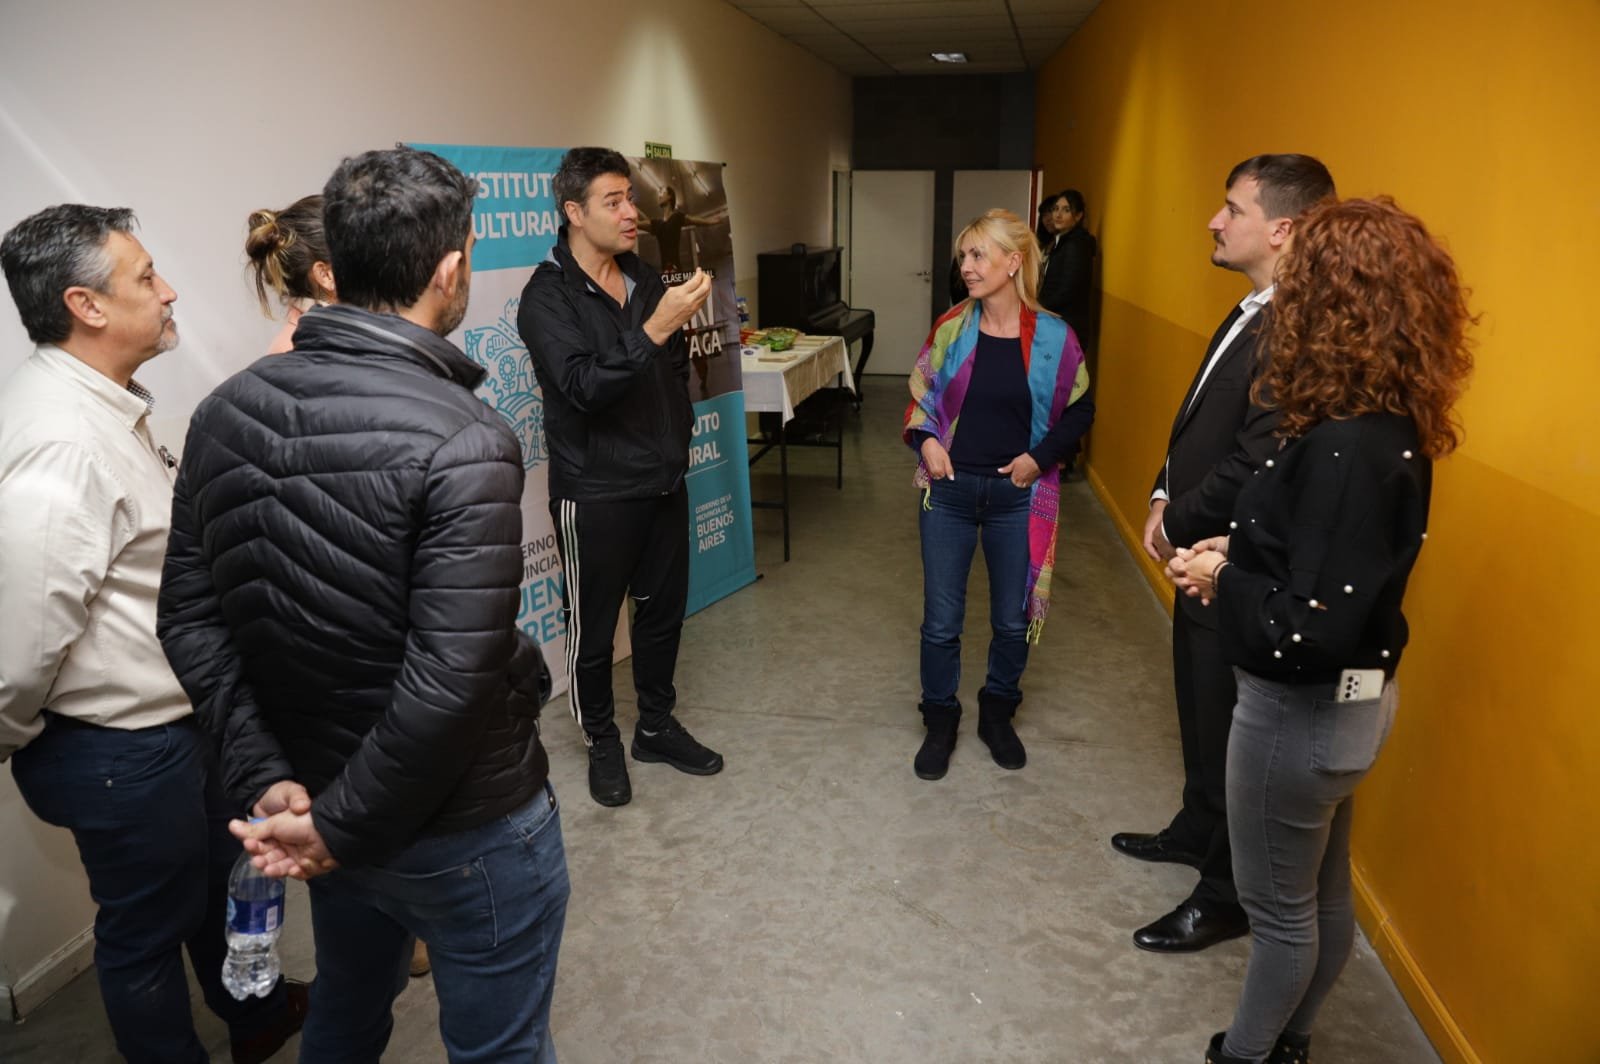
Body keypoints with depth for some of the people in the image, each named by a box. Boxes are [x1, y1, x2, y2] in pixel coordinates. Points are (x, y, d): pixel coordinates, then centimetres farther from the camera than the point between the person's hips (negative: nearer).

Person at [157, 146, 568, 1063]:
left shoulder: (227, 410, -5)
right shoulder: (460, 441, -26)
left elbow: (191, 621, -2)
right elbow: (451, 684, -30)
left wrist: (268, 778, -2)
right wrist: (341, 824, -16)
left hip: (317, 796, 7)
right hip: (463, 830, -6)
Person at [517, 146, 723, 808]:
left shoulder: (644, 279, 8)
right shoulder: (548, 296, -13)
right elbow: (584, 386, -27)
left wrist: (678, 440, 15)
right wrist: (654, 327, -34)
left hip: (663, 481, 7)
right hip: (595, 492, -6)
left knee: (664, 609, 16)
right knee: (593, 627, 7)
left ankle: (656, 727, 35)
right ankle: (602, 745, 27)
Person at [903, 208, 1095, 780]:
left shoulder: (1053, 338, -7)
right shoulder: (952, 328, -3)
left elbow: (1080, 410, 4)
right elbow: (919, 396, 10)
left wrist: (1039, 456, -8)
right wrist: (925, 439, -8)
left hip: (1017, 496, -1)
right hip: (950, 490, 1)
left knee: (1013, 619, 12)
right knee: (940, 620, 6)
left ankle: (997, 714, 35)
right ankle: (940, 721, 27)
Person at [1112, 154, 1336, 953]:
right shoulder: (1252, 314, 7)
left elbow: (1256, 466, -27)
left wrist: (1178, 525, -13)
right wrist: (1165, 497, 2)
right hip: (1202, 554, 9)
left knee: (1230, 731, 7)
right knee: (1201, 713, 24)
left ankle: (1227, 894, 26)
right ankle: (1199, 831, 46)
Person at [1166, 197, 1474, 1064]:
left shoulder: (1348, 450, -29)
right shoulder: (1385, 428, 1)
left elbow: (1315, 632, -30)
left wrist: (1221, 583, -15)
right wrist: (1239, 554, 3)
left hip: (1305, 710, -9)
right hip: (1343, 700, 9)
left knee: (1279, 905, 13)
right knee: (1323, 894, 24)